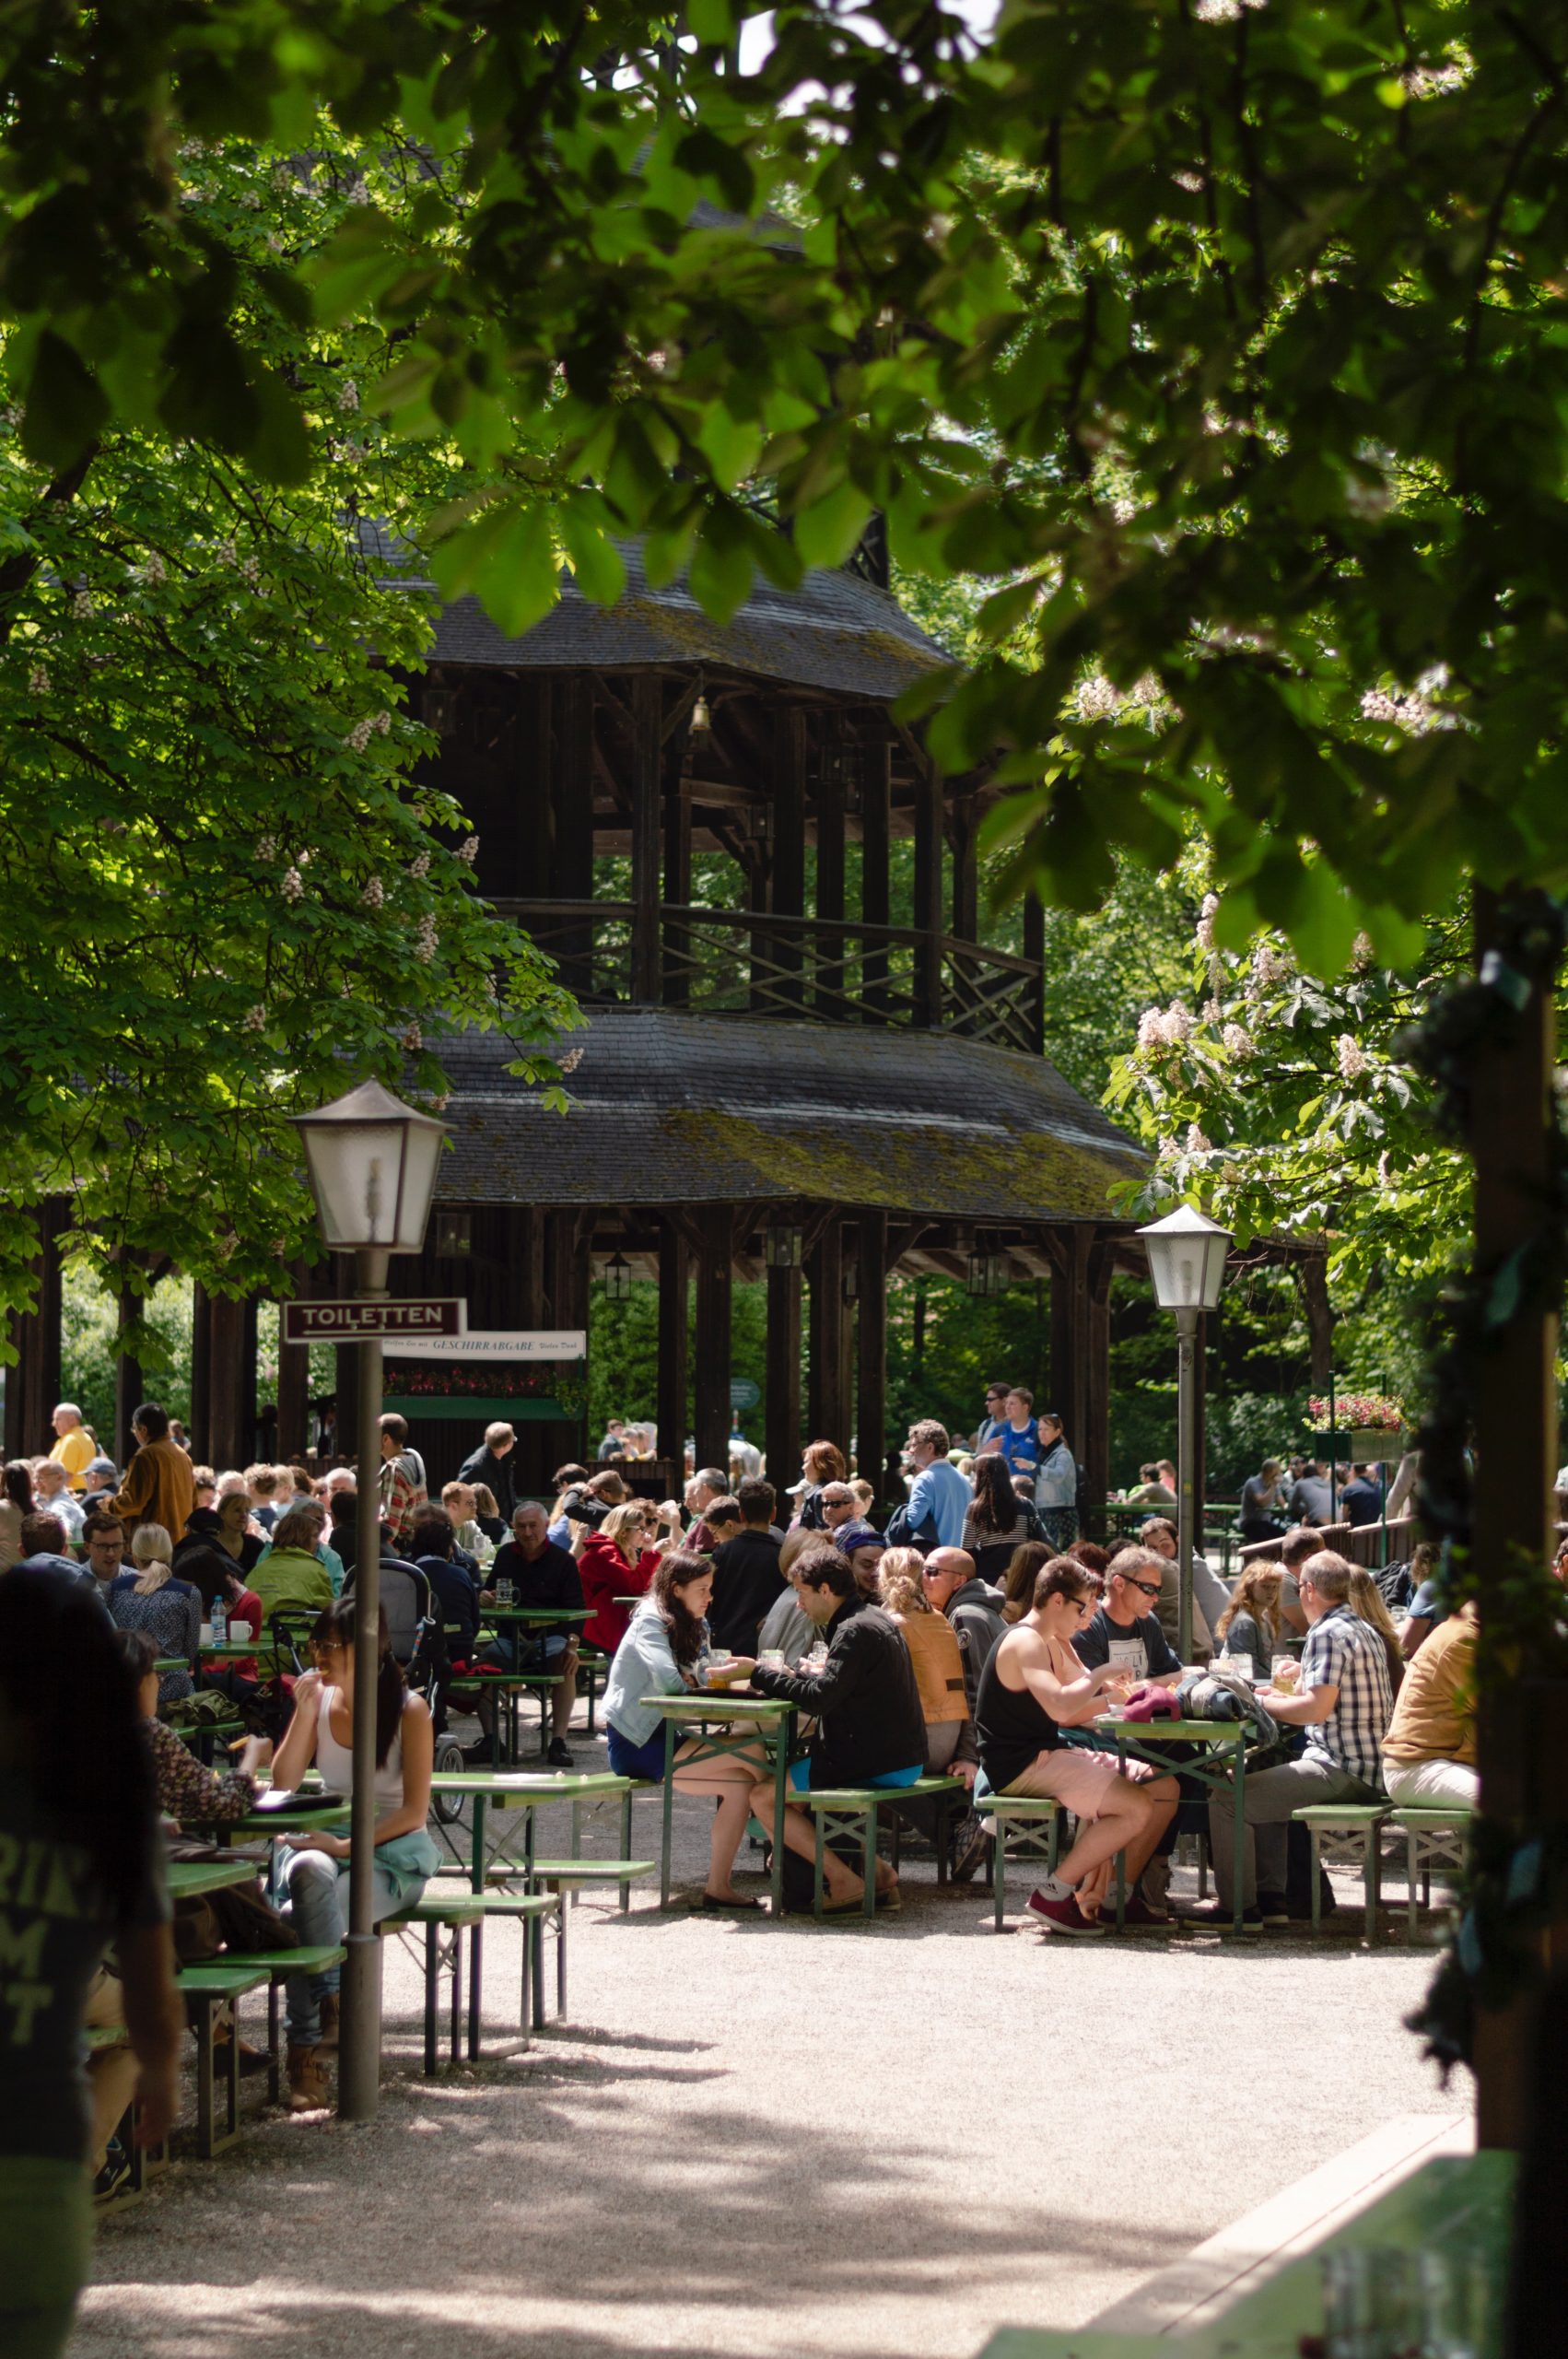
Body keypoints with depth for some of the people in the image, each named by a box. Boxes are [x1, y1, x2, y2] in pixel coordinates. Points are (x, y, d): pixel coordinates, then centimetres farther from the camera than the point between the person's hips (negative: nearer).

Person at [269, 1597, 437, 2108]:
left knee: (300, 1915, -30)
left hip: (394, 1851, -4)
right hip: (329, 1844, 4)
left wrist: (347, 1846, -20)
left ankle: (306, 2050, -23)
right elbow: (282, 1788, 4)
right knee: (306, 1872, -34)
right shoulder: (318, 1702, 8)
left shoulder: (409, 1710, -6)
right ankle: (332, 2003, -26)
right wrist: (305, 1715, -5)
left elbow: (414, 1810, -10)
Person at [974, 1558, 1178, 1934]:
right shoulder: (1025, 1642, -16)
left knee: (1164, 1788, 7)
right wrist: (1099, 1676, -16)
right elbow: (1059, 1706, -31)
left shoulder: (1055, 1644, 17)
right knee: (1136, 1807, -23)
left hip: (1050, 1754, 10)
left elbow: (1071, 1715, 19)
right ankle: (1053, 1896, -15)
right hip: (1020, 1766, -10)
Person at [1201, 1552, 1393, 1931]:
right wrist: (1282, 1699, 27)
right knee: (1263, 1792, 31)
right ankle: (1270, 1898, 25)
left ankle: (1240, 1908, -5)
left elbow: (1317, 1708, -23)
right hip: (1370, 1767, 11)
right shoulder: (1365, 1631, 17)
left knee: (1227, 1798, -11)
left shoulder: (1327, 1635, -15)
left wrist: (1261, 1702, -9)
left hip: (1341, 1771, -11)